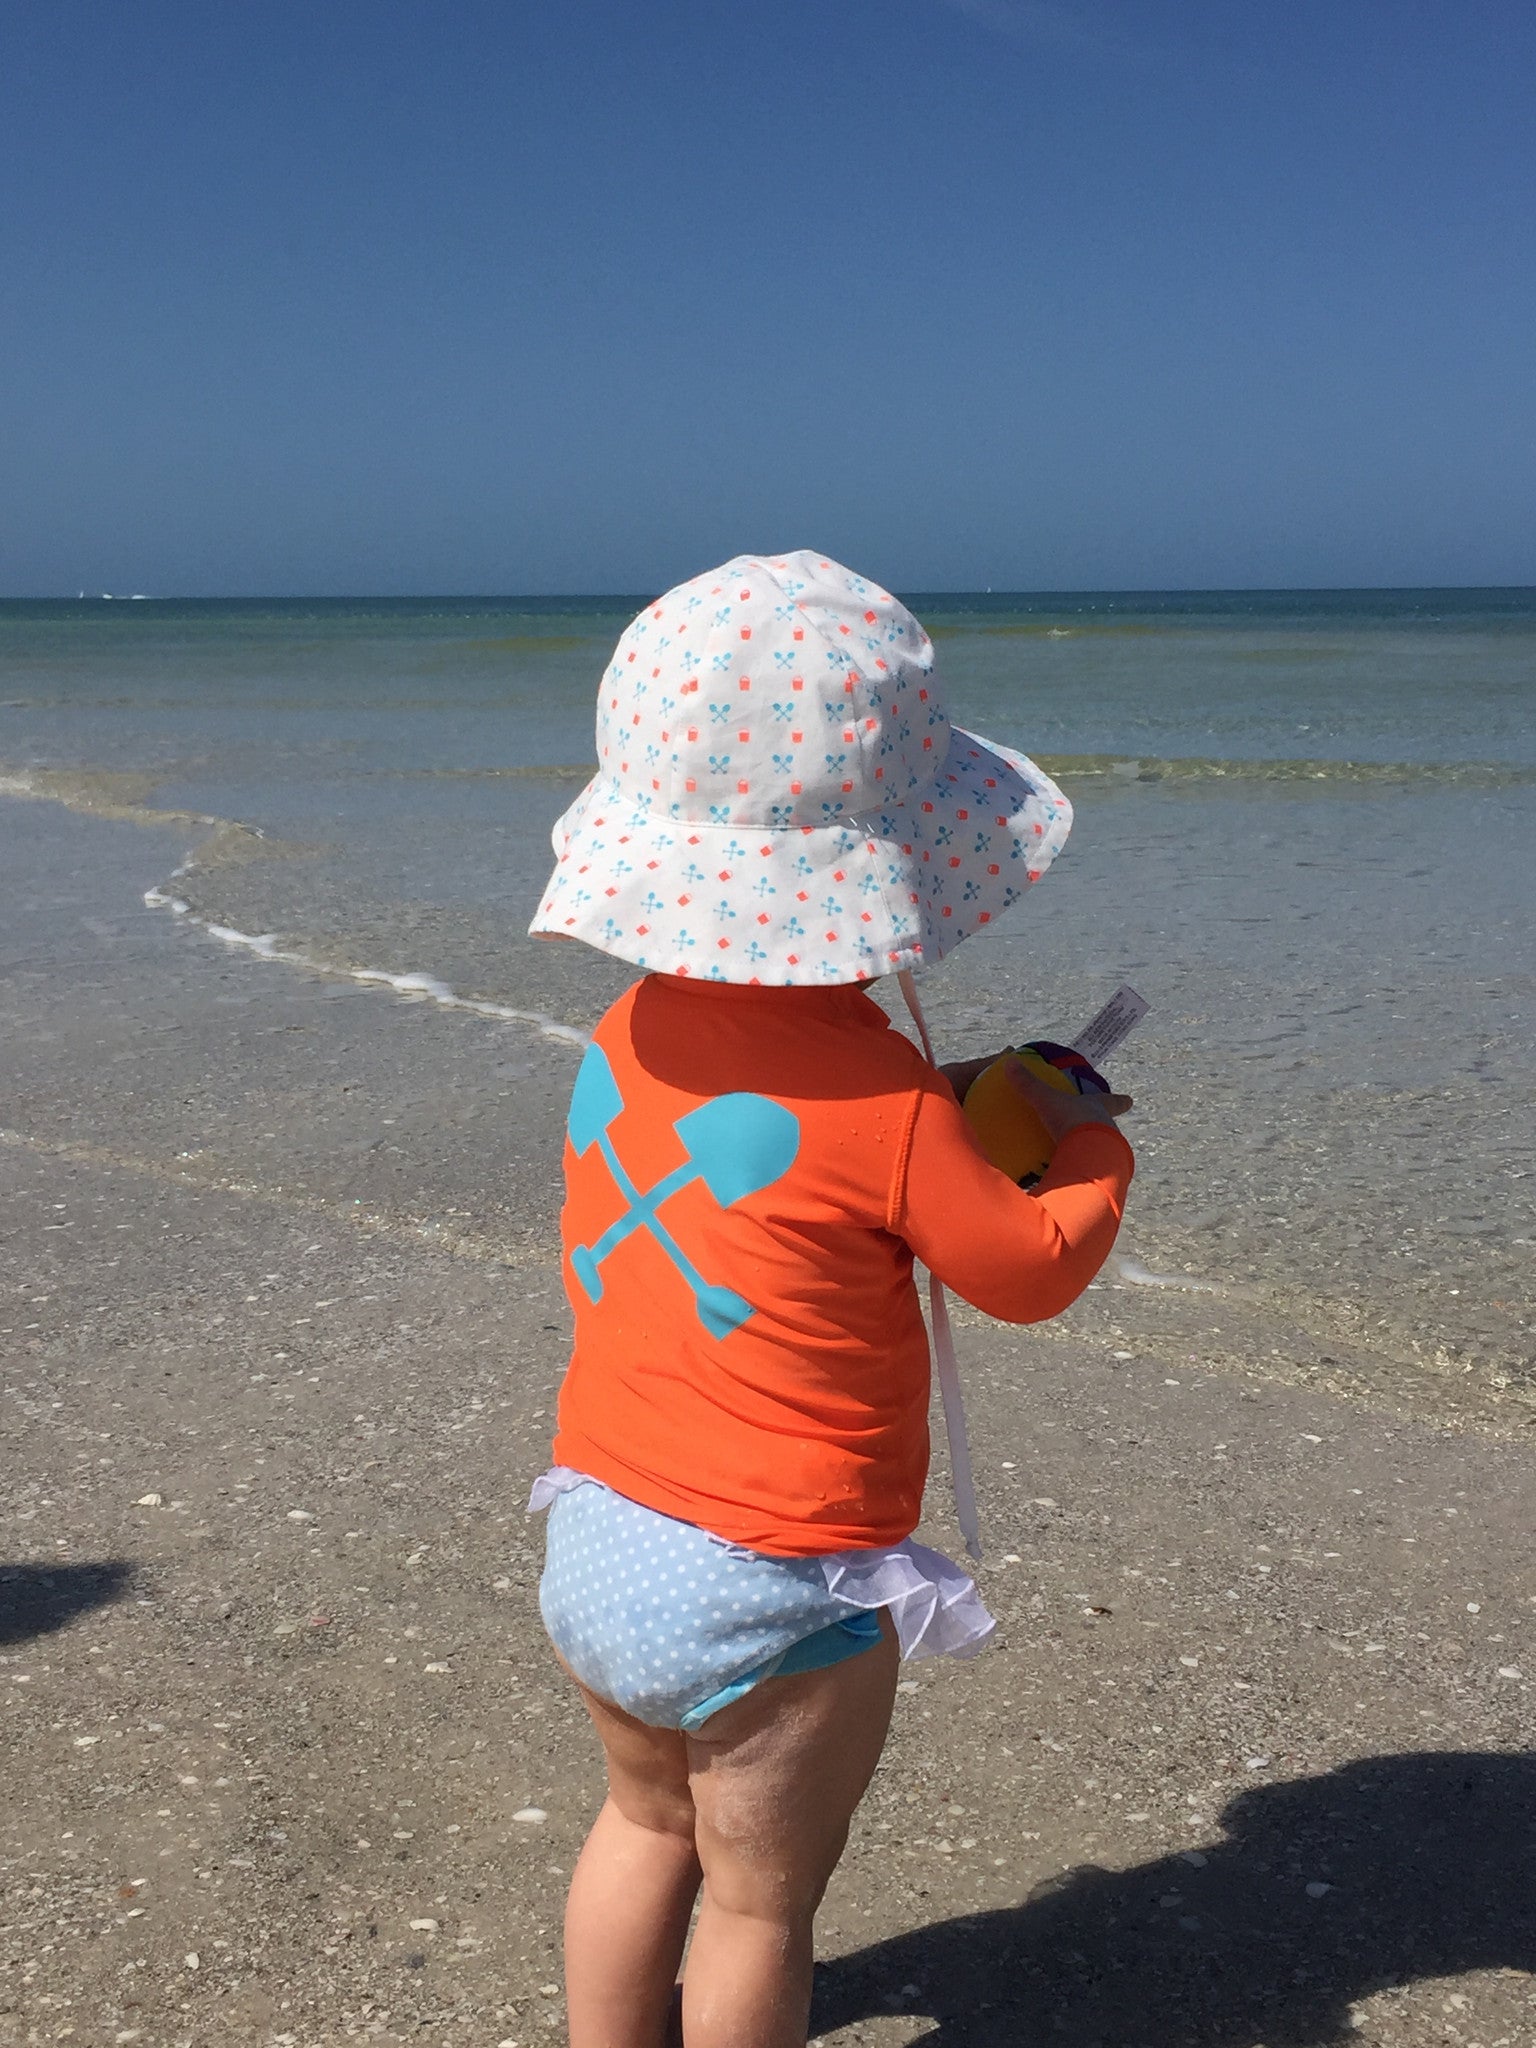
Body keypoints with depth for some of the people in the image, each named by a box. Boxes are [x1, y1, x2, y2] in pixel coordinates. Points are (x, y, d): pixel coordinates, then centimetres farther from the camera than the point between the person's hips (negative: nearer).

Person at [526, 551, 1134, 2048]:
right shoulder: (879, 1094, -22)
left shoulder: (628, 1034, -3)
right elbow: (1033, 1270, -10)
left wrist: (961, 1103, 9)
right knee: (761, 1901, 15)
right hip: (773, 1594, -6)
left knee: (646, 1822, 29)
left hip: (593, 1542, 7)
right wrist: (1085, 1136, 6)